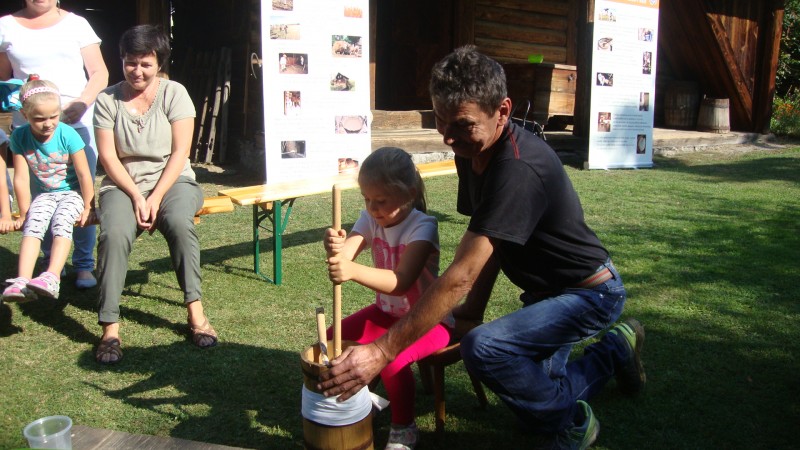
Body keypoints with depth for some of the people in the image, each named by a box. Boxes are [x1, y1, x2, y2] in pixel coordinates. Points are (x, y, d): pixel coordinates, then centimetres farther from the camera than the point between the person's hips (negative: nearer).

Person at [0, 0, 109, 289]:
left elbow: (99, 73, 4)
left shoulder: (76, 24, 9)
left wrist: (83, 102, -13)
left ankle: (84, 265, 9)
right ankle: (51, 262, 16)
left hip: (78, 123, -1)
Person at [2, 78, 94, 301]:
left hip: (72, 192, -3)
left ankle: (52, 278, -42)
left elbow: (84, 175, -12)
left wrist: (88, 208, -9)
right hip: (45, 194, 3)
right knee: (33, 225, -23)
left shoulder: (68, 135, -16)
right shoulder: (20, 137, -8)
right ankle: (23, 281, -35)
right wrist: (25, 213, -2)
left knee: (61, 222, -29)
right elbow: (21, 179, -5)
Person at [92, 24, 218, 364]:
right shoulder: (107, 100, 3)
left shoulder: (174, 93, -1)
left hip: (172, 181, -1)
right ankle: (110, 328, -24)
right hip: (124, 184, 1)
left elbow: (180, 152, -7)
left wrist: (156, 198, -15)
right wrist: (136, 197, -14)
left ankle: (195, 312, -24)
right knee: (114, 233, -29)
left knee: (179, 222, -33)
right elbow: (108, 156, -2)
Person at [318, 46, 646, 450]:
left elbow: (460, 276, -38)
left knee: (483, 347, -31)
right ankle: (614, 349, 37)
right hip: (546, 290, 9)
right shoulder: (471, 151, -5)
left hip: (590, 293, -9)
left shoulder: (518, 169, -34)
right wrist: (472, 310, -6)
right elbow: (483, 243, 2)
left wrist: (382, 351, -36)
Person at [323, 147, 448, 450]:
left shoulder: (422, 227, -25)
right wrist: (336, 248, -50)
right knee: (333, 341, -3)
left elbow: (401, 282, -39)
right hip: (387, 311, 7)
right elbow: (347, 256, -25)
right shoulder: (370, 219, -7)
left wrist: (353, 270, -55)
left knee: (392, 357, -31)